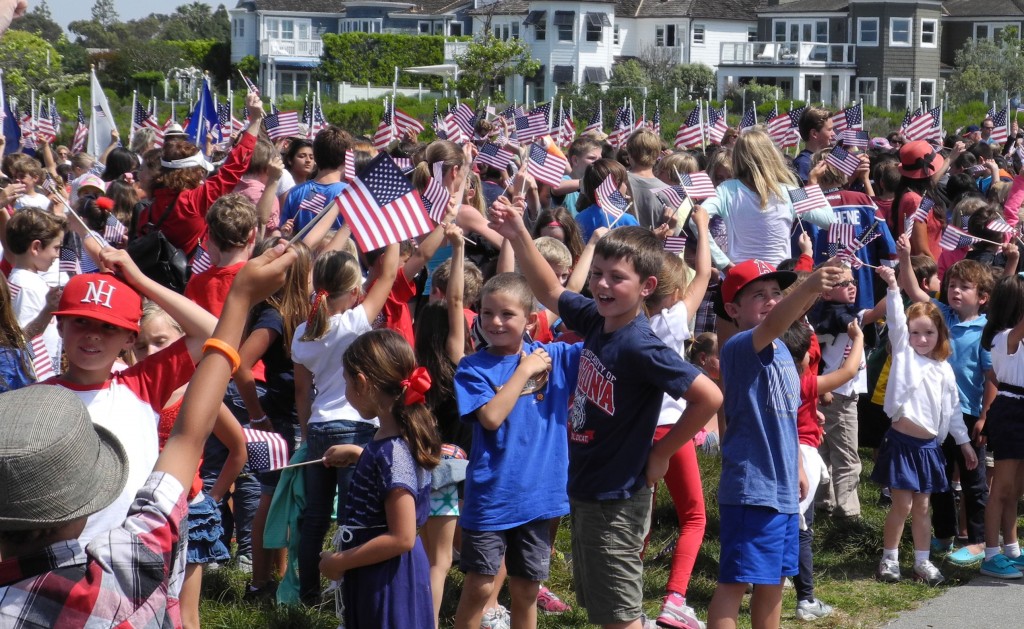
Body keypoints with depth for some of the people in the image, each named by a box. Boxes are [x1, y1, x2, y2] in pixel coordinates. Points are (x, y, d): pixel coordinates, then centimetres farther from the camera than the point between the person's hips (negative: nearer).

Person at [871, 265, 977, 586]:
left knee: (922, 506, 10)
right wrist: (892, 286, -26)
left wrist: (964, 442, 17)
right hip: (901, 441, -4)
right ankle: (889, 558, 10)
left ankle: (923, 561, 18)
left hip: (929, 445, 4)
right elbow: (895, 320, -14)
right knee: (902, 504, -3)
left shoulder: (944, 369, 11)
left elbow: (952, 409, 17)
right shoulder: (903, 354, 0)